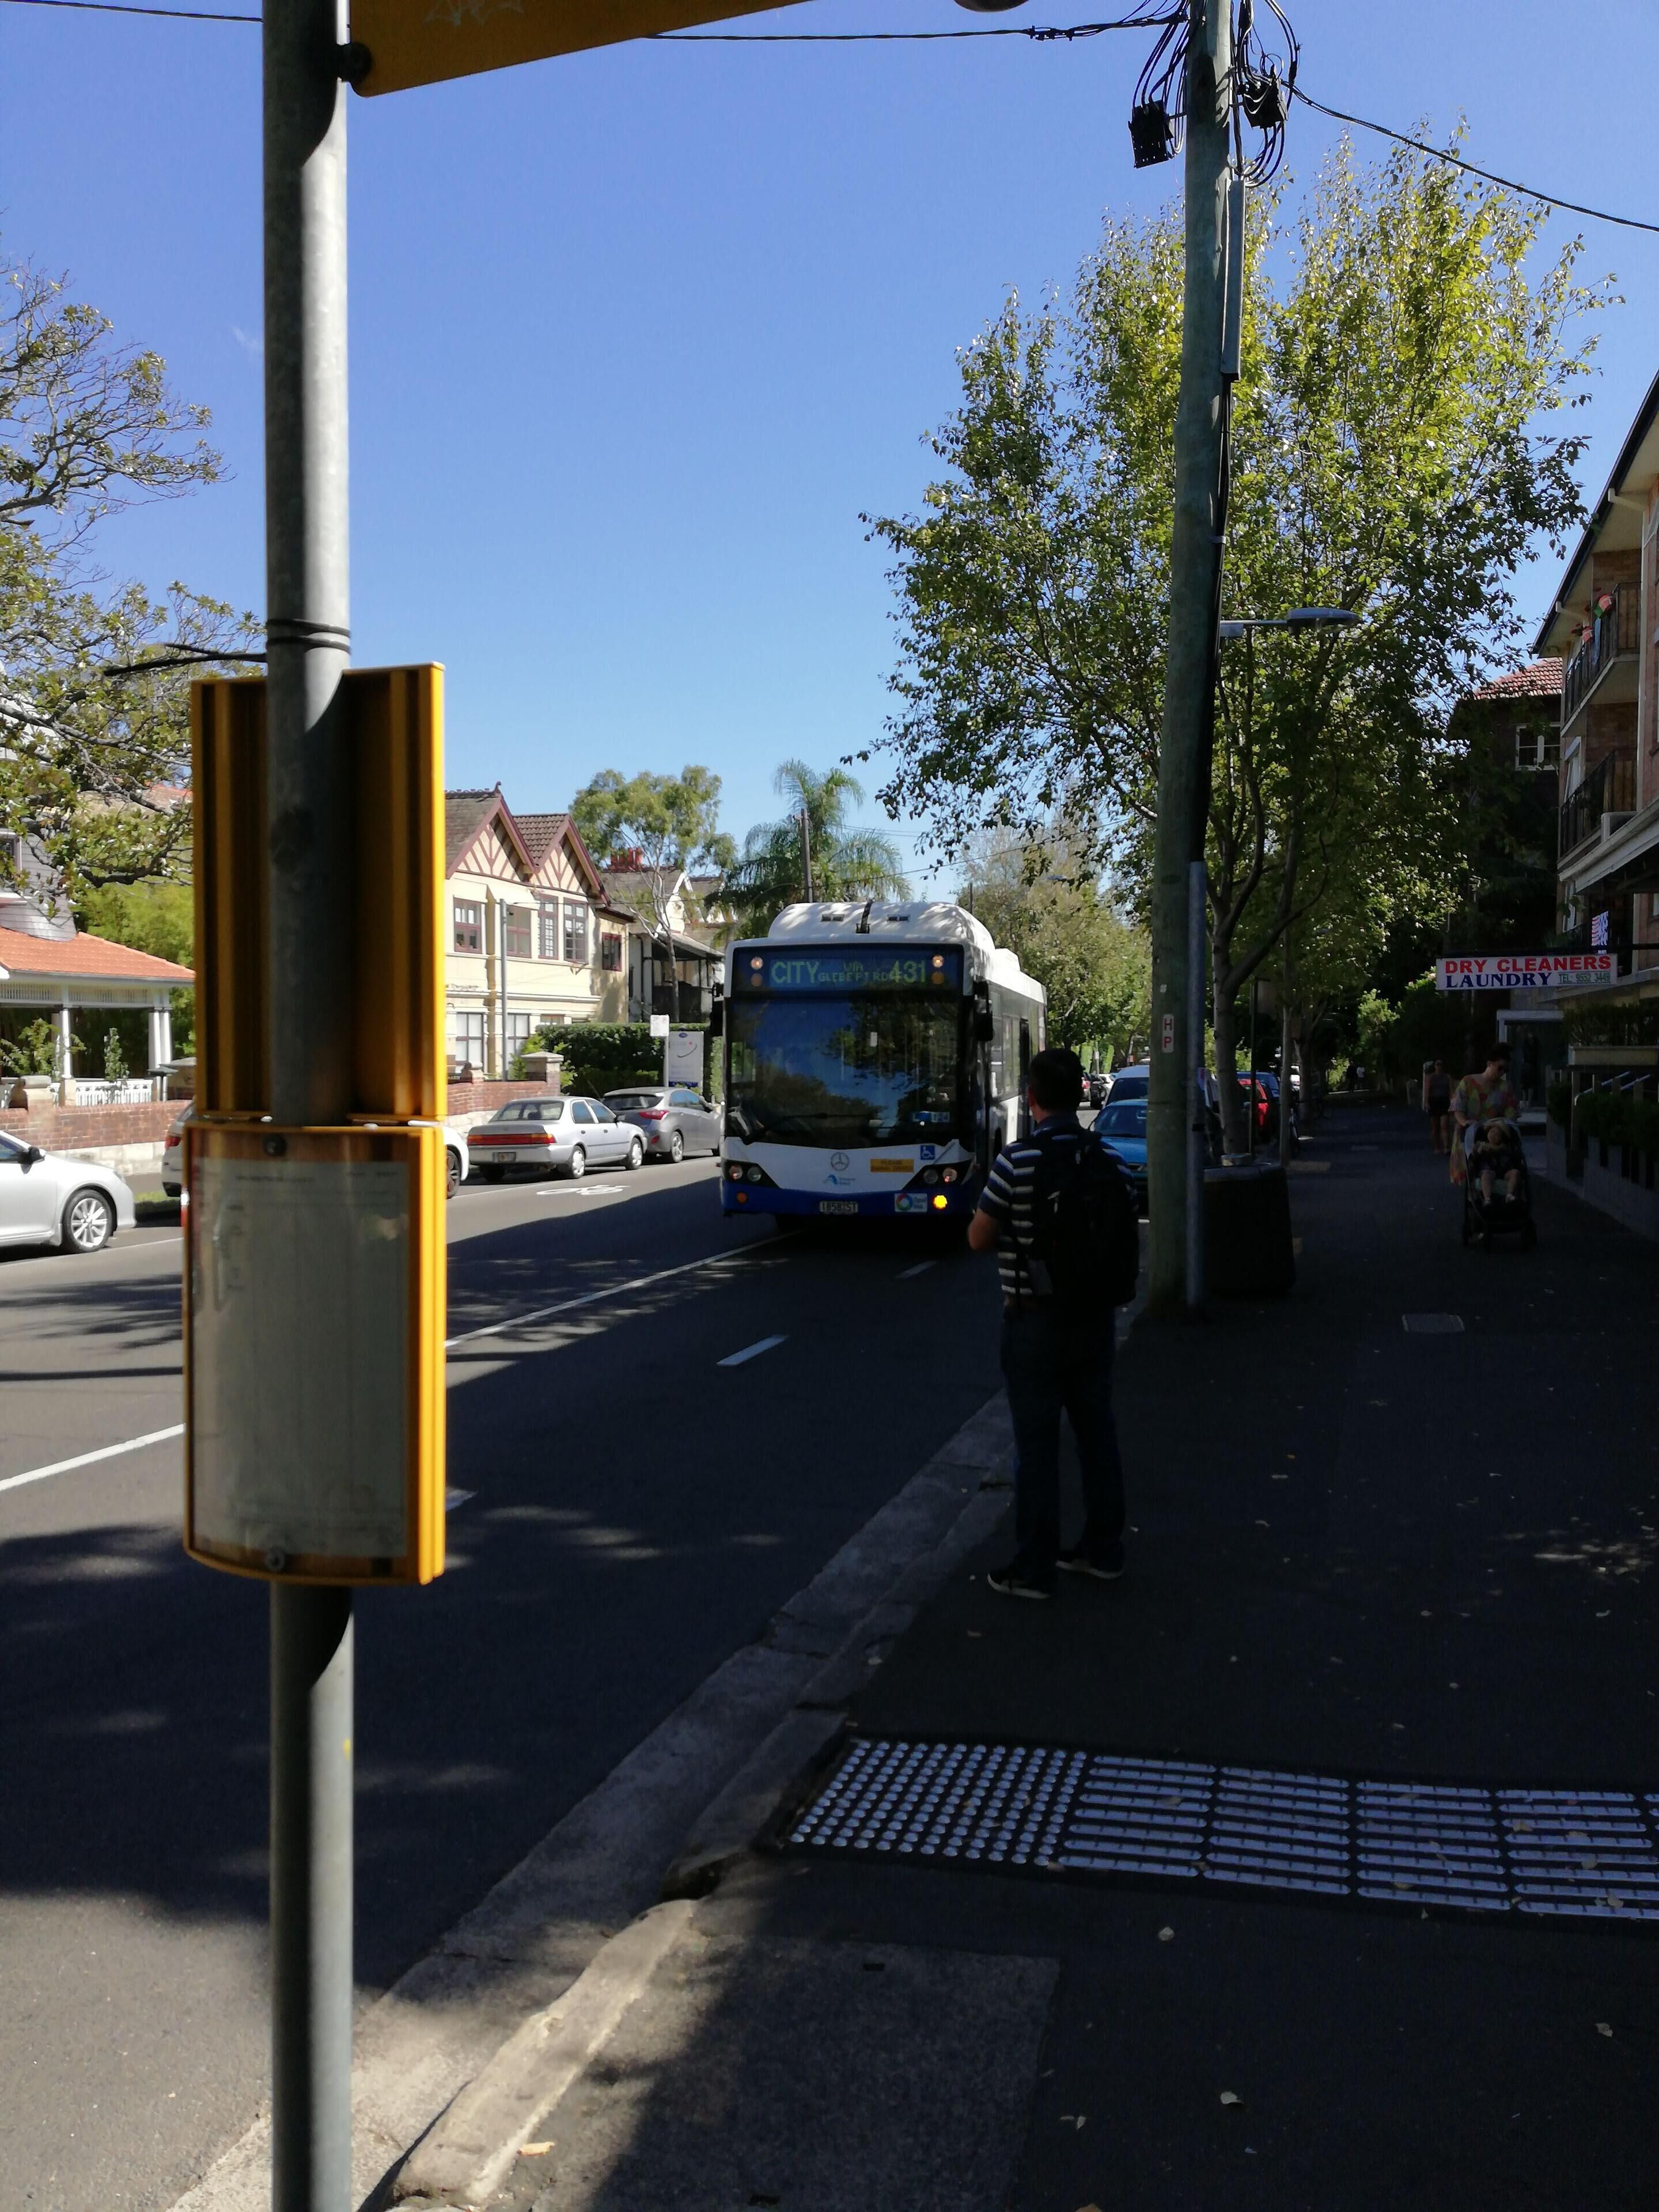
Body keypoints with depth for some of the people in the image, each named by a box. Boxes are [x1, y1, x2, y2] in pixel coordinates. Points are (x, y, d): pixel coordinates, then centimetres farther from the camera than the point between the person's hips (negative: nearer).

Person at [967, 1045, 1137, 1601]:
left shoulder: (1017, 1160, -16)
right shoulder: (1107, 1158, 1)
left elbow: (979, 1238, -9)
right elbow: (1123, 1236, 9)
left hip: (1036, 1319, -5)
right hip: (1095, 1316, 6)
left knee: (1036, 1441, 1)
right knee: (1096, 1430, 15)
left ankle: (1034, 1569, 8)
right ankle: (1103, 1549, 25)